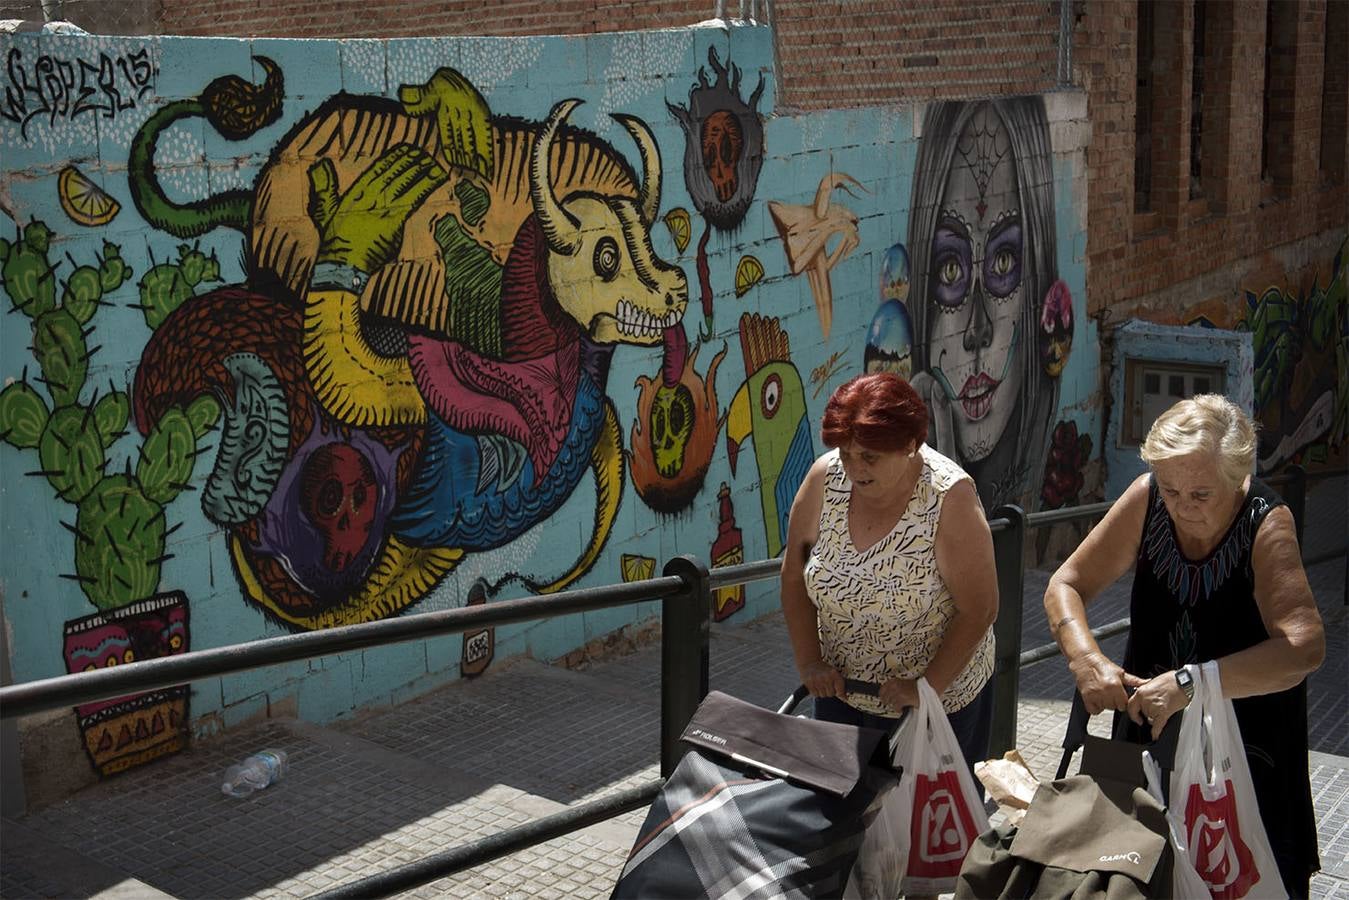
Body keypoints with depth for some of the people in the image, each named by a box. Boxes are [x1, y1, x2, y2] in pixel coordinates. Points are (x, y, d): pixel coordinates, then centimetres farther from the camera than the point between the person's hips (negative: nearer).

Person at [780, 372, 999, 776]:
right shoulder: (826, 478, -13)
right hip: (840, 691, 4)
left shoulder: (949, 497, -23)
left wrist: (929, 685, -20)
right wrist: (809, 661, -6)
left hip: (936, 699, -4)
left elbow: (979, 609, -19)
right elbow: (794, 575, -2)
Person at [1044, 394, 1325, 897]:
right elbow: (1066, 585, -12)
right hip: (1150, 723, 3)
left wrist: (1189, 684, -47)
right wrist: (1086, 660, -32)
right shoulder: (1146, 500, -16)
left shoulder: (1266, 523, -25)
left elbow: (1304, 646, -39)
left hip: (1244, 726, -3)